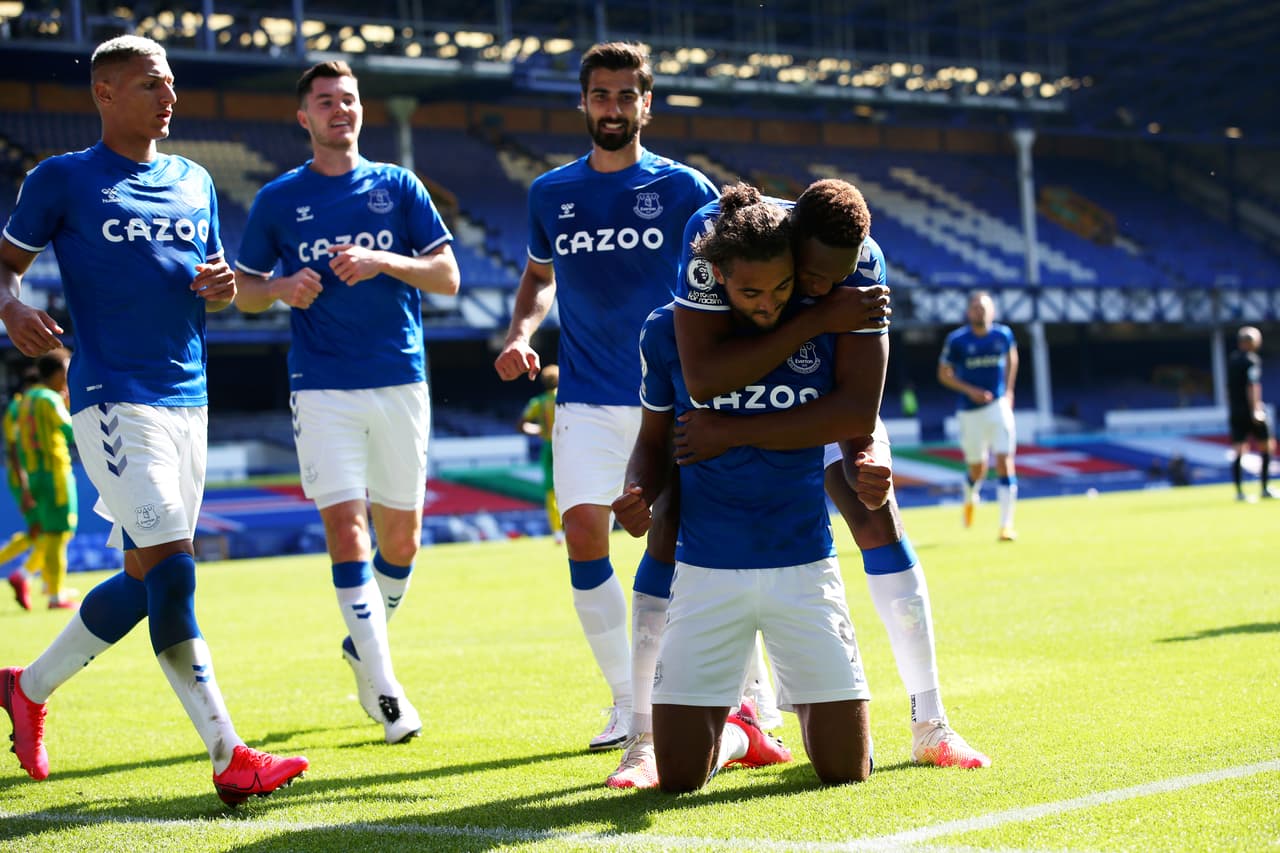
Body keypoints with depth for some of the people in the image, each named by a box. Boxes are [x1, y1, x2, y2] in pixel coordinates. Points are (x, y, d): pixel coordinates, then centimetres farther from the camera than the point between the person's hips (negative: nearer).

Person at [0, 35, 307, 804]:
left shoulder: (194, 183, 15)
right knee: (171, 569, -16)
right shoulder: (62, 180, -1)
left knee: (145, 581, 11)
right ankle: (229, 759, -15)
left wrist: (223, 287, 0)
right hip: (114, 398, -7)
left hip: (189, 401, 7)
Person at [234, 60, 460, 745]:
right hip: (323, 387, -2)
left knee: (401, 539, 7)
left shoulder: (398, 186, 8)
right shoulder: (278, 199, 6)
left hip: (401, 382, 2)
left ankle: (363, 644, 33)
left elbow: (447, 277, 4)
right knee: (344, 527, -13)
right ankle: (384, 690, -12)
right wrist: (283, 287, -10)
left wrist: (383, 262, -13)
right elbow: (243, 291, 12)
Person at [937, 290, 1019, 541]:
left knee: (1004, 462, -12)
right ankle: (970, 498, 44)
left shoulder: (1003, 334, -1)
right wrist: (970, 390, -14)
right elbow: (944, 373, -1)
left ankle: (1006, 524, -10)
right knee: (977, 468, 7)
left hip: (998, 406, 1)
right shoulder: (956, 340, -8)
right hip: (970, 411, -1)